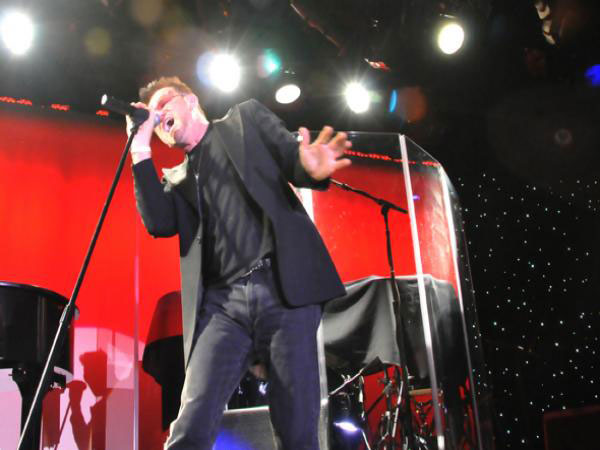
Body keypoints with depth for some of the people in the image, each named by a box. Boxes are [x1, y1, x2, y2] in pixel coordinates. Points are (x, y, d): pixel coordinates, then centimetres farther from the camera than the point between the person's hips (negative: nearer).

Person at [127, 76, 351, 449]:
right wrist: (141, 150, 6)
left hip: (284, 286, -2)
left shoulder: (246, 118, 19)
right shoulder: (176, 178, 25)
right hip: (223, 302, 3)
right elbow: (159, 224, 7)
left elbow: (293, 156, 7)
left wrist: (311, 169, -18)